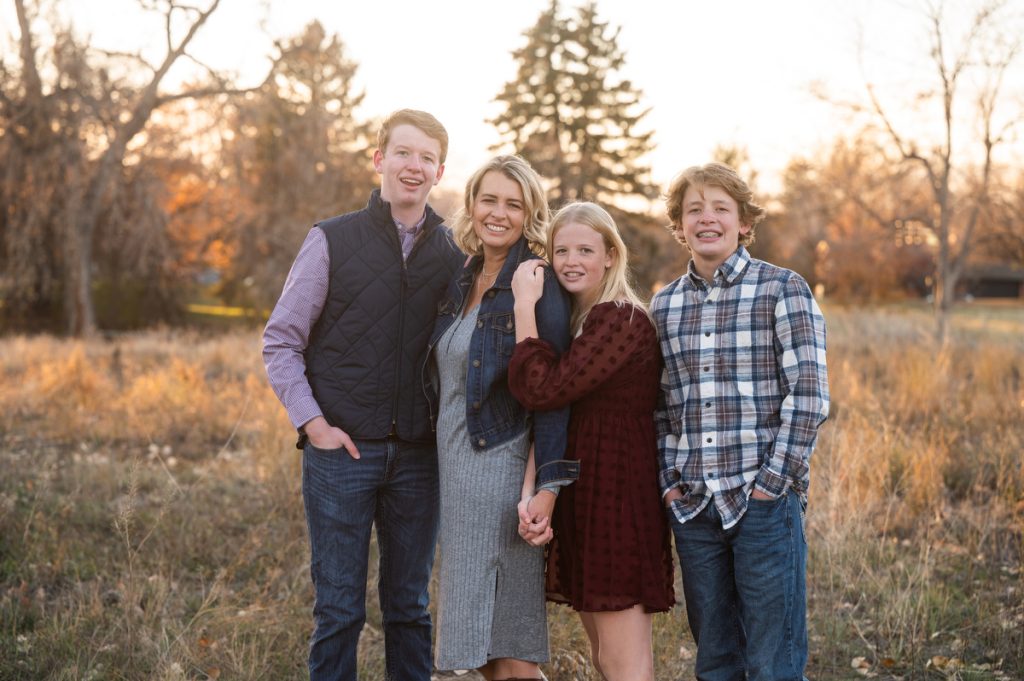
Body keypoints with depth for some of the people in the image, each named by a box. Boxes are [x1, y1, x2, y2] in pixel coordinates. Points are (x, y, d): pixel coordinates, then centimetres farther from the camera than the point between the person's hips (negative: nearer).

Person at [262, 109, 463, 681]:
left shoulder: (453, 255, 7)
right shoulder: (333, 241, 0)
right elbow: (281, 340, 1)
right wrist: (312, 423, -8)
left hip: (419, 455, 3)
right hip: (342, 448, -2)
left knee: (410, 608, 11)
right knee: (339, 610, 3)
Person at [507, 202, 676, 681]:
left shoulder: (621, 320, -14)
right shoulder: (577, 320, 16)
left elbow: (542, 390, -23)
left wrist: (525, 306, -15)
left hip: (617, 494, -10)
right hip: (581, 494, 10)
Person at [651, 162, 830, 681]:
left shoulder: (782, 289, -3)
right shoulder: (664, 305, 10)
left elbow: (809, 396, -8)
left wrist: (773, 480, -13)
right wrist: (669, 479, 4)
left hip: (763, 503, -4)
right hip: (692, 505, 4)